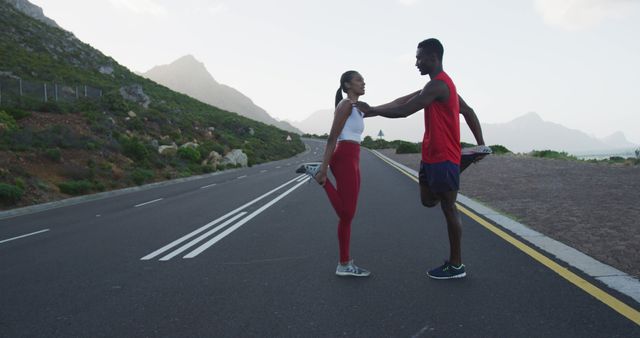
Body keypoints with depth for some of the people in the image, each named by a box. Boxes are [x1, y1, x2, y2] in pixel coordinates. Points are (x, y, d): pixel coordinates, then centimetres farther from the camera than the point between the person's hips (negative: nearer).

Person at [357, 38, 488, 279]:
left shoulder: (437, 85, -17)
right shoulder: (441, 84, 16)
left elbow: (404, 111, -21)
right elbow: (468, 111, 19)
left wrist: (371, 110, -9)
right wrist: (481, 143, 15)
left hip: (443, 158, -10)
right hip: (431, 156, 10)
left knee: (448, 208, 0)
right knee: (429, 201, 15)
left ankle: (456, 265, 11)